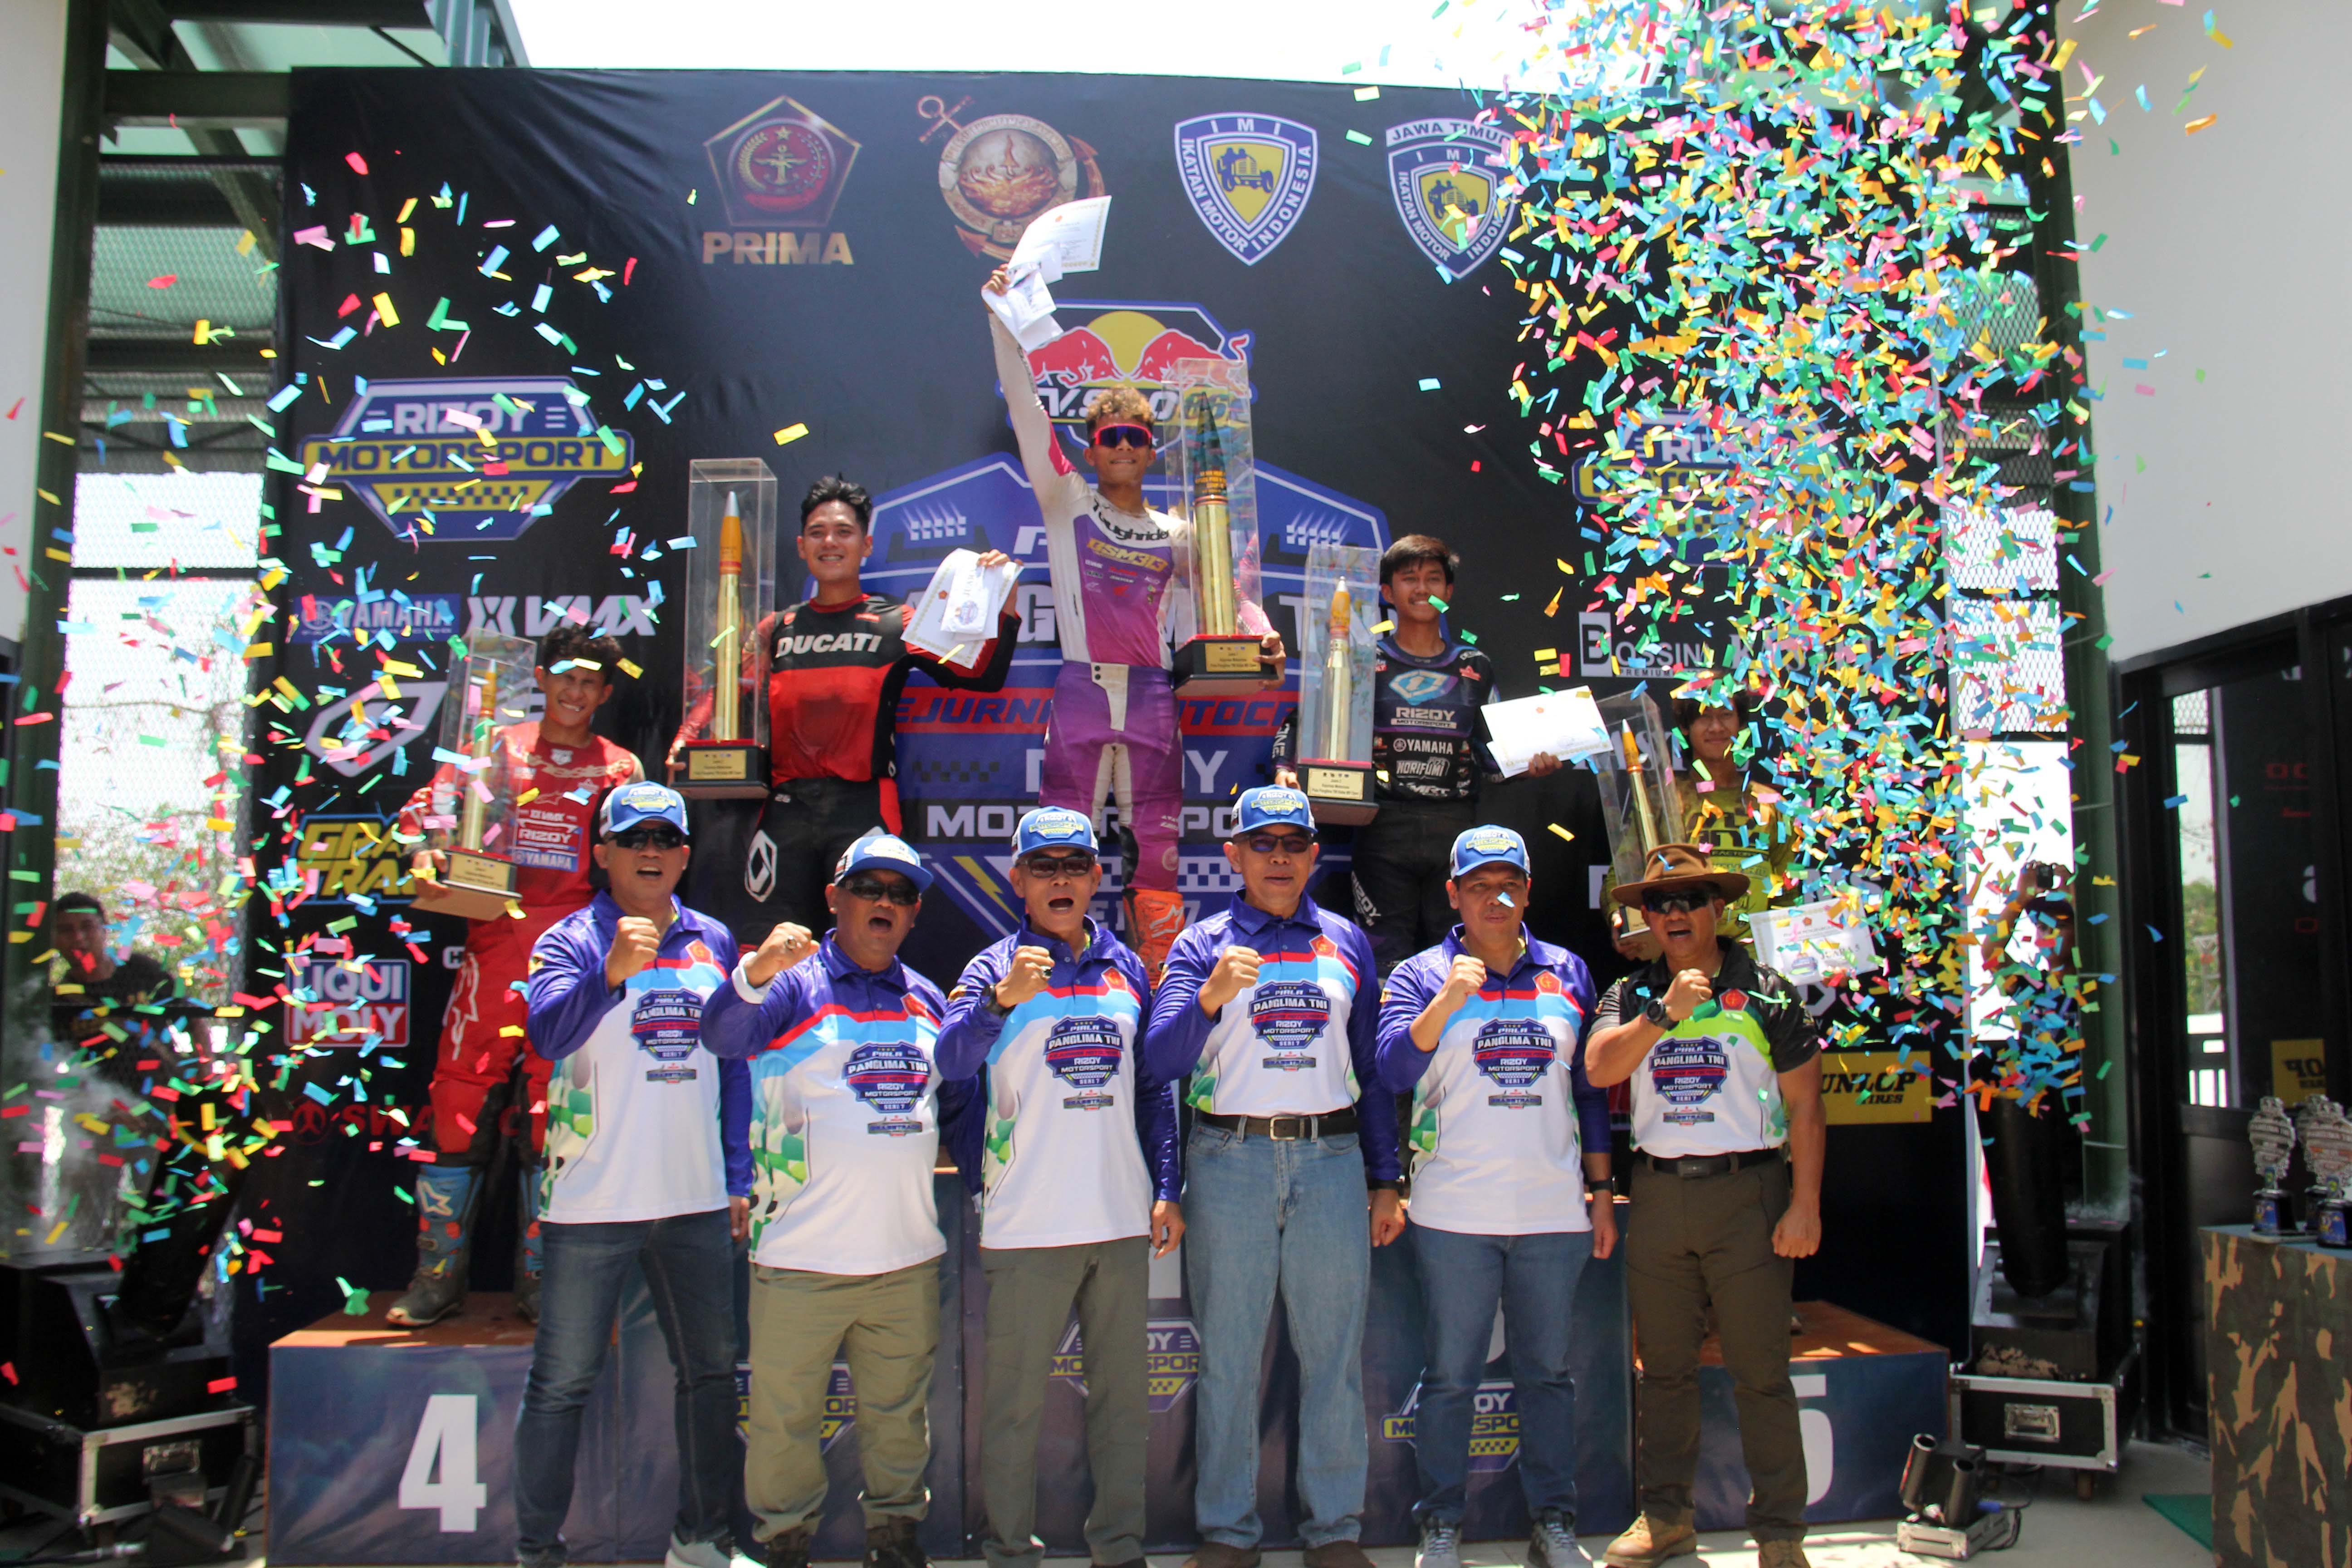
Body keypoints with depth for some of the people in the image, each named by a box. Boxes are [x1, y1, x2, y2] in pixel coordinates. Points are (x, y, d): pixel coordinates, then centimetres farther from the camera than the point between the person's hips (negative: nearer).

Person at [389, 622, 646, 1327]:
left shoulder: (619, 767, 11)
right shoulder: (498, 749, 12)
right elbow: (426, 808, 9)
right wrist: (426, 853, -11)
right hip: (493, 944, 1)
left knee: (555, 1115, 1)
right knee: (459, 1102, -1)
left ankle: (539, 1279, 12)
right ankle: (439, 1274, 11)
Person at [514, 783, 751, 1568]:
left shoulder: (715, 943, 9)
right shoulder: (570, 940, -3)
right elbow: (547, 1032, -22)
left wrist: (739, 1178, 10)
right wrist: (611, 973, -39)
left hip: (696, 1202, 4)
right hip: (591, 1203, -4)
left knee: (711, 1371, 12)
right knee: (561, 1383, 5)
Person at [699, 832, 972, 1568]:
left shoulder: (925, 1001, 13)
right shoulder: (794, 983, -3)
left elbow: (957, 1093, 23)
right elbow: (723, 1034, -22)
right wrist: (756, 974, -42)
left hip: (909, 1257, 4)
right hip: (803, 1255, -4)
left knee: (900, 1409, 16)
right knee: (785, 1410, 7)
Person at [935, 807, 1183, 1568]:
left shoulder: (1125, 967, 11)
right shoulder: (997, 967, -1)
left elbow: (1154, 1086, 15)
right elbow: (950, 1060, -18)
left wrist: (1167, 1188, 9)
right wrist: (1002, 997, -34)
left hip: (1123, 1218, 4)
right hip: (1028, 1221, -4)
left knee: (1124, 1392, 13)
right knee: (1016, 1398, 4)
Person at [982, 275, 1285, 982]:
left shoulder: (1177, 536, 14)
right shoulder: (1067, 506, 10)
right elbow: (1026, 410, 4)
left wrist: (1260, 632, -5)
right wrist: (1003, 320, -1)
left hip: (1151, 695, 1)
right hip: (1081, 691, -1)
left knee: (1157, 845, 2)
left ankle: (1166, 992, 7)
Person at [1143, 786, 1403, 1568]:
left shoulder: (1347, 943, 12)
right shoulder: (1203, 944, 4)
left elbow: (1371, 1069, 13)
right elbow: (1160, 1059, -6)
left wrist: (1385, 1181, 10)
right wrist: (1211, 996, -24)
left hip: (1331, 1159, 2)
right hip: (1231, 1158, -1)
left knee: (1334, 1351, 6)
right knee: (1228, 1355, 5)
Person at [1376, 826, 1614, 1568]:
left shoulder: (1568, 974, 10)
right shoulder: (1421, 976, 1)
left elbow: (1591, 1090, 13)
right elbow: (1394, 1069, -12)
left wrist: (1601, 1190, 10)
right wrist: (1448, 999, -24)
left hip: (1554, 1212, 3)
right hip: (1455, 1214, -2)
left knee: (1548, 1370, 12)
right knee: (1450, 1375, 5)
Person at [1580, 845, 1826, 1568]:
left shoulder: (1766, 993, 0)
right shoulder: (1630, 996, 8)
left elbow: (1805, 1107, -1)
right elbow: (1599, 1068, -10)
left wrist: (1805, 1205, -7)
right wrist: (1666, 1013, -20)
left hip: (1746, 1190, -3)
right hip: (1658, 1193, 3)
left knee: (1760, 1371, 1)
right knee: (1664, 1367, 12)